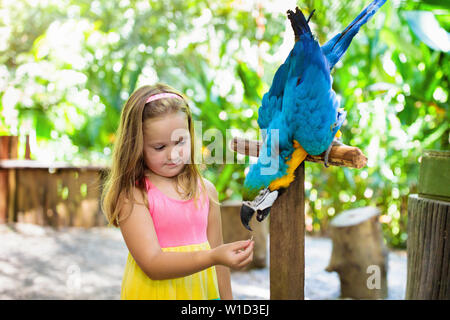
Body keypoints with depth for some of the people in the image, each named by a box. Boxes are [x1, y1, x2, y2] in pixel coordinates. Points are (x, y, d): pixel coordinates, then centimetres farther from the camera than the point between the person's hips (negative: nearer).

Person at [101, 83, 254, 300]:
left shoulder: (206, 190, -1)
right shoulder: (131, 196, -15)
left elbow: (217, 257, 8)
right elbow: (152, 265, -23)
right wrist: (214, 257, -33)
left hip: (201, 290, 4)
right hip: (153, 292, -4)